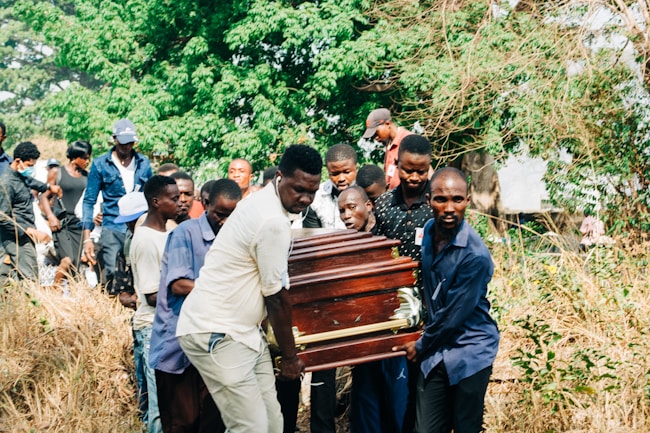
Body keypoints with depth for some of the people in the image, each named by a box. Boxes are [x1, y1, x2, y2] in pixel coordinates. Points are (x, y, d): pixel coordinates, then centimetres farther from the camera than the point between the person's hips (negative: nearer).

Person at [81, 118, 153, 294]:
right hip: (112, 229, -2)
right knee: (111, 276, -8)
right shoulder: (100, 164, 4)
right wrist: (87, 238, -4)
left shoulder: (144, 163, 10)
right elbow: (89, 201, 4)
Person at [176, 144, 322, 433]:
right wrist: (290, 356, -2)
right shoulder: (273, 222, -21)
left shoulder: (264, 203, 10)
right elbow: (276, 297, -13)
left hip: (241, 330, 10)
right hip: (216, 333, -10)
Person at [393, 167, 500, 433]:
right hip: (435, 350, 6)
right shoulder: (428, 232, -1)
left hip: (470, 352, -6)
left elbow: (453, 316, -17)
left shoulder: (475, 256, -23)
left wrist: (421, 346, -3)